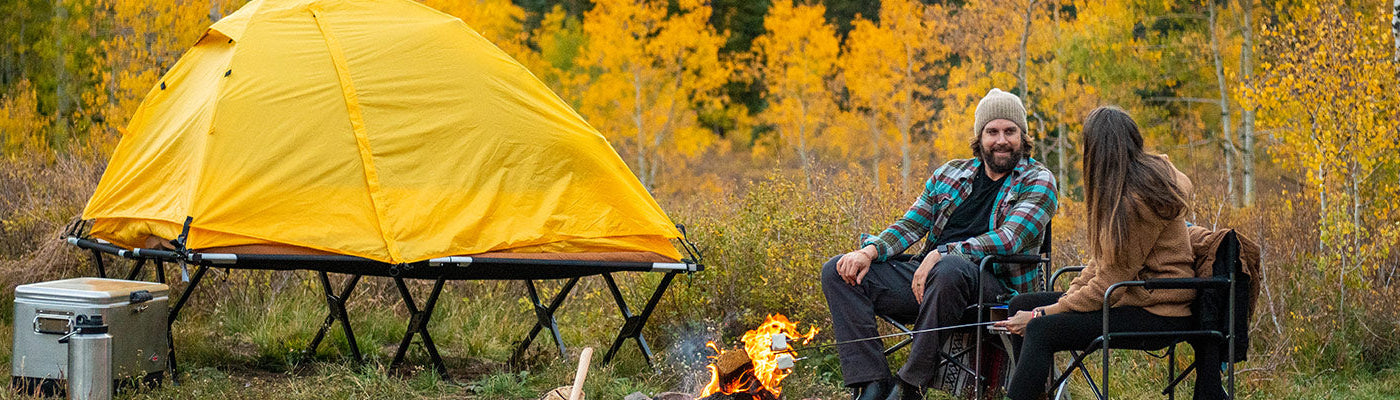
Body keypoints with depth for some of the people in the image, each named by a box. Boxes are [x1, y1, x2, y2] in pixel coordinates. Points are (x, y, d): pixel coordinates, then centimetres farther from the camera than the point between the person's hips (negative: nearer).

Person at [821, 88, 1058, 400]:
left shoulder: (1038, 182, 1)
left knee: (950, 269, -41)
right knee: (838, 272, -8)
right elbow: (910, 225, 16)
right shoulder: (950, 174, 18)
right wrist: (870, 250, -5)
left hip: (995, 285, -6)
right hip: (927, 278, 6)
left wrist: (941, 254, -23)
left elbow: (1009, 239, -14)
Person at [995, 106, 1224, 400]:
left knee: (1040, 330, -25)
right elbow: (1104, 259, 12)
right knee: (1022, 305, 7)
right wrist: (1068, 296, 0)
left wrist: (1044, 313, -15)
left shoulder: (1138, 199, -22)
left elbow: (1110, 281, -21)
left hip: (1156, 314, -10)